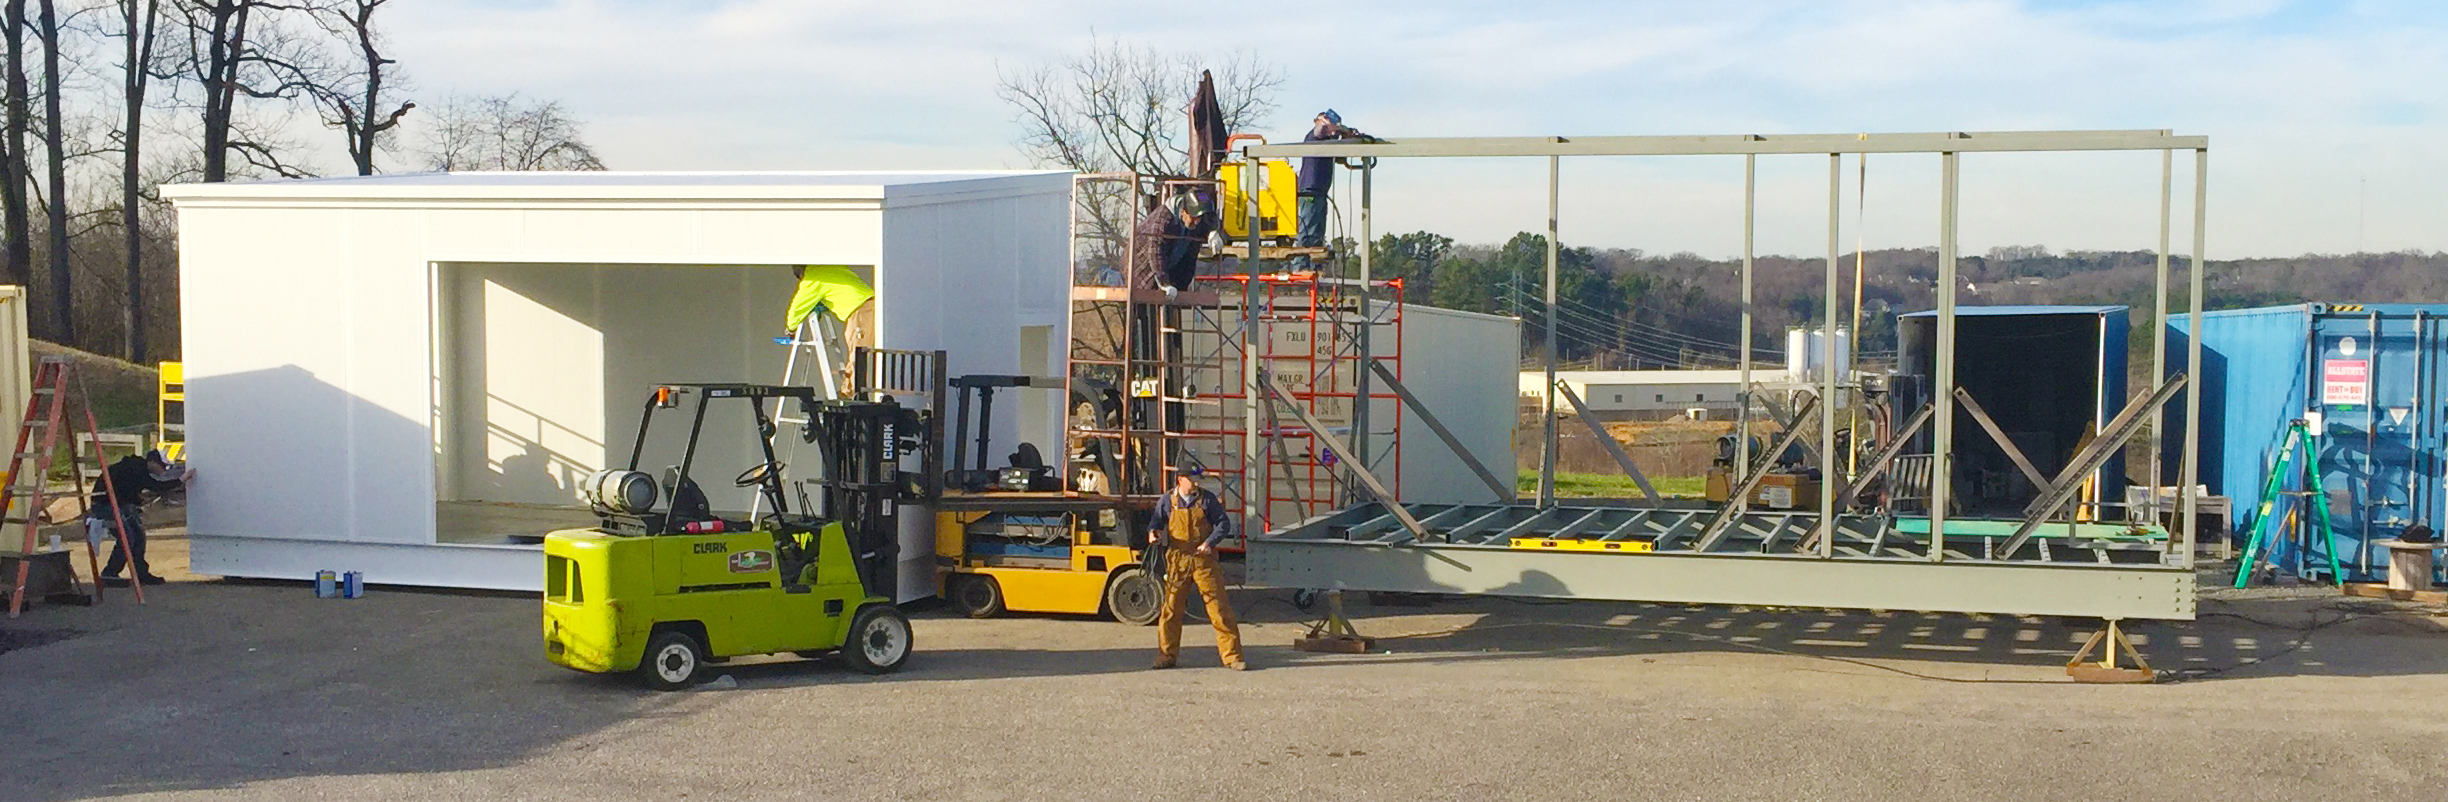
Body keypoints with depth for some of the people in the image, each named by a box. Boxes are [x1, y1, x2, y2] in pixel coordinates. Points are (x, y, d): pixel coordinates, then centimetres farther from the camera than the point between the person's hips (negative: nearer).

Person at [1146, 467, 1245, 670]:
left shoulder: (1207, 499, 0)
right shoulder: (1167, 501, 2)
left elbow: (1223, 523, 3)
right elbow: (1157, 522, 11)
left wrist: (1210, 542, -12)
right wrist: (1153, 533, -13)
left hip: (1204, 560, -1)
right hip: (1178, 561, 1)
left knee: (1219, 607, -2)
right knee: (1171, 609, 3)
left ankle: (1232, 657, 3)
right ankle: (1166, 656, 16)